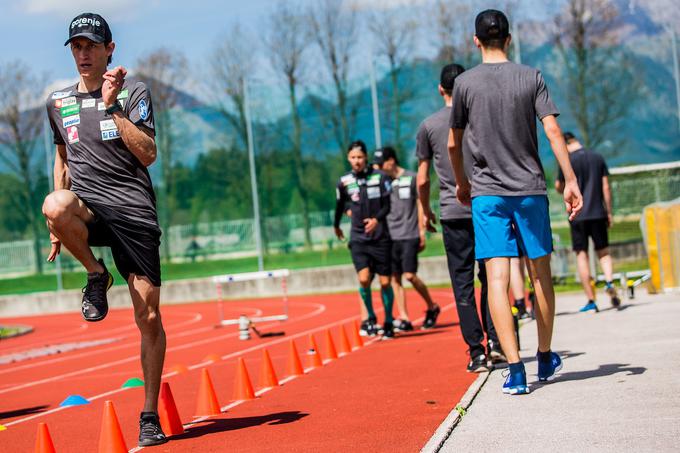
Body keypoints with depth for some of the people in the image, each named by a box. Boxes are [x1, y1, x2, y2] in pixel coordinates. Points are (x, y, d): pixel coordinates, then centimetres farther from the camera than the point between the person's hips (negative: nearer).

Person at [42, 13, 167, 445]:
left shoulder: (134, 91, 1)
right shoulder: (58, 101, 13)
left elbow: (148, 154, -10)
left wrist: (112, 106, -15)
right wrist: (60, 224, 20)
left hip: (134, 211, -2)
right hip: (88, 208, 2)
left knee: (149, 318, -3)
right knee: (54, 204, -37)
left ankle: (150, 415, 12)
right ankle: (96, 274, -8)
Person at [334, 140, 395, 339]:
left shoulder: (380, 177, -4)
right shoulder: (344, 182, 2)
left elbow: (388, 205, -4)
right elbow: (340, 204, 19)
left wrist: (377, 219, -21)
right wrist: (336, 225, 32)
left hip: (381, 237, 0)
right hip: (358, 238, 1)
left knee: (385, 282, 2)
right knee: (364, 278, -16)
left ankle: (388, 322, 22)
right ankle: (370, 317, 7)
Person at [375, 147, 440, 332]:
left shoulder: (411, 178, 1)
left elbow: (420, 205, 2)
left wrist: (422, 233, -2)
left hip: (408, 235, -5)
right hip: (390, 236, 5)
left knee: (410, 275, -11)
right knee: (394, 278, 1)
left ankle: (432, 308, 11)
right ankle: (404, 319, 6)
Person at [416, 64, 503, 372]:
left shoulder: (429, 125, 2)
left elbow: (422, 179, 5)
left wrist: (425, 212, 18)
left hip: (453, 213, -1)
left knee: (463, 283, 2)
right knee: (490, 276, 13)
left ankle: (476, 351, -2)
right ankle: (495, 340, 2)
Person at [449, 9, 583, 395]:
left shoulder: (465, 84, 1)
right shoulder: (531, 78, 2)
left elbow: (454, 145, 8)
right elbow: (553, 132, -7)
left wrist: (462, 183, 24)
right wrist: (571, 181, -4)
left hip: (487, 193, -1)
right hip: (530, 189, 1)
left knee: (498, 278, -6)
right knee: (541, 274, 14)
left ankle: (515, 368, -17)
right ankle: (546, 359, 26)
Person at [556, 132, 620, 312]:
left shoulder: (567, 161, -6)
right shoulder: (598, 158, 6)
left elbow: (559, 187, 5)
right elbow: (606, 187, 5)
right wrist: (609, 212, 10)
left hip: (577, 215, -3)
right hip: (598, 213, 3)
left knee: (582, 256, 2)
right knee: (603, 252, 14)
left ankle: (591, 301, 0)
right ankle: (609, 281, -14)